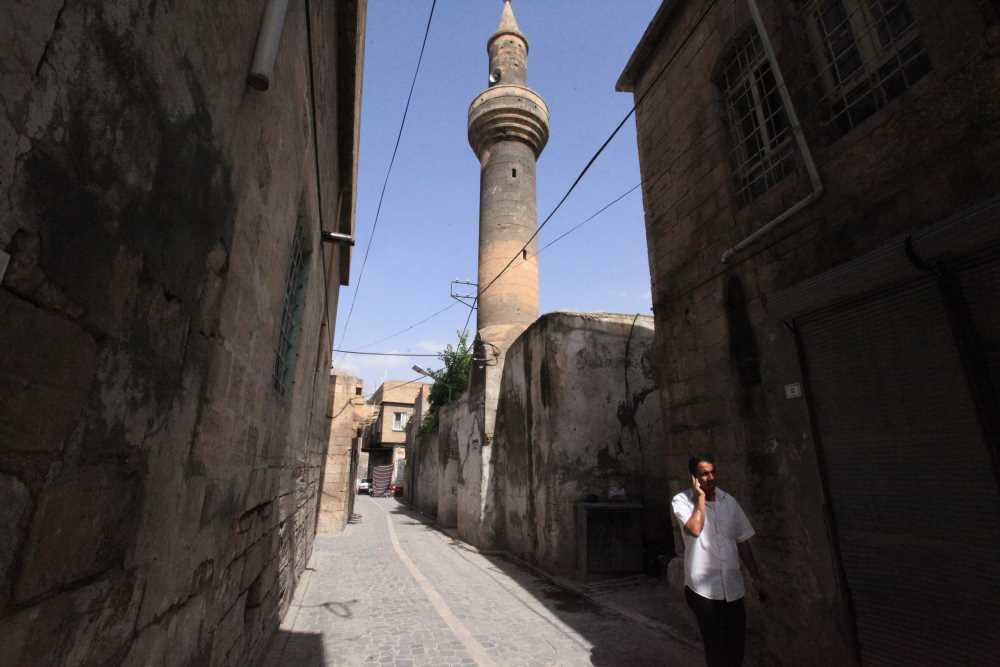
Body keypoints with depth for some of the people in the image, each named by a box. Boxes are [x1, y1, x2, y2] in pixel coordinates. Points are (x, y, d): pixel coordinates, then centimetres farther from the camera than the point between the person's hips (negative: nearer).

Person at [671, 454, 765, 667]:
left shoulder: (729, 501, 4)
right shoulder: (682, 500, -9)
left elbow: (742, 542, 10)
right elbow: (695, 529, -26)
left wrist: (756, 578, 9)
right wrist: (700, 497, -18)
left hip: (732, 587, 4)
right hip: (703, 587, -4)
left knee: (737, 640, 14)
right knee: (715, 644, 5)